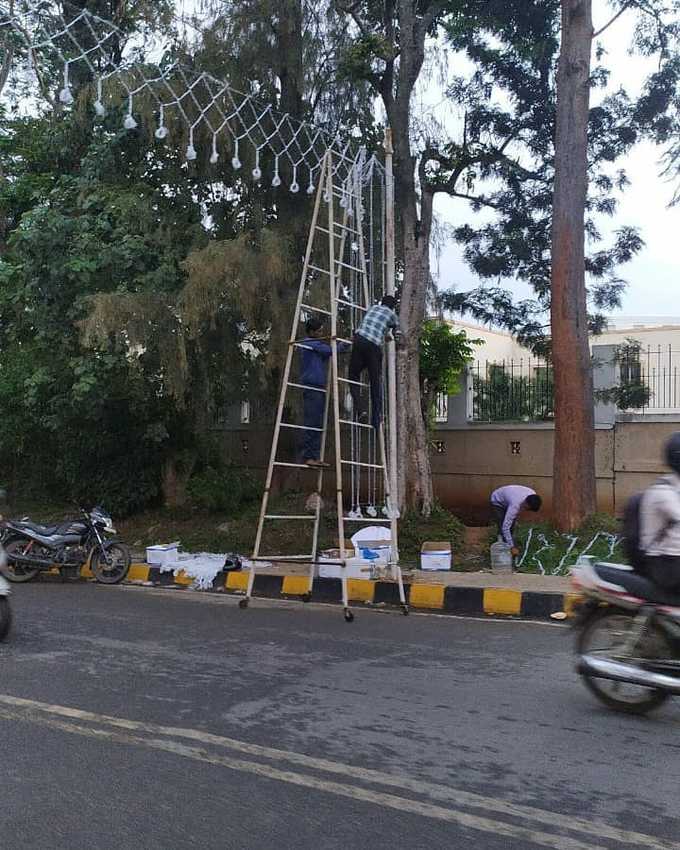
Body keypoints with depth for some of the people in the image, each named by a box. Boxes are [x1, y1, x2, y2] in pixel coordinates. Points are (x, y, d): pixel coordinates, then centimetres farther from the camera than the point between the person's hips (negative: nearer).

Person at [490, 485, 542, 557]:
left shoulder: (533, 495, -26)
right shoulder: (515, 505, -45)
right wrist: (512, 547, -42)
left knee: (511, 528, 3)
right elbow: (505, 527, -43)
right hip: (497, 502, -7)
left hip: (507, 501, 7)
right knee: (503, 529, -17)